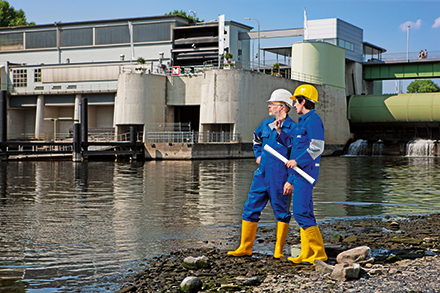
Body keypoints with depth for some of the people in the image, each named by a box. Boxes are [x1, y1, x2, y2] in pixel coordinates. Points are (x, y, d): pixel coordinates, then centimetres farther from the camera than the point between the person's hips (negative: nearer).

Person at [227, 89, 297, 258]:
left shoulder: (293, 128, -9)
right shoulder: (266, 124, 11)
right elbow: (256, 138, 34)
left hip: (279, 178, -7)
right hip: (262, 175, 7)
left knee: (281, 212, 4)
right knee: (250, 209, 6)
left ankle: (278, 250, 13)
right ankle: (245, 248, 14)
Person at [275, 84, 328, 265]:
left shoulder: (313, 120, -12)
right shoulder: (304, 121, 20)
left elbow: (317, 147, -20)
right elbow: (293, 144, 28)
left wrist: (297, 161, -20)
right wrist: (280, 131, 22)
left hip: (306, 171, -11)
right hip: (299, 172, 11)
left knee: (301, 212, -13)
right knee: (302, 212, 10)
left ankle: (319, 253, -10)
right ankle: (307, 254, 13)